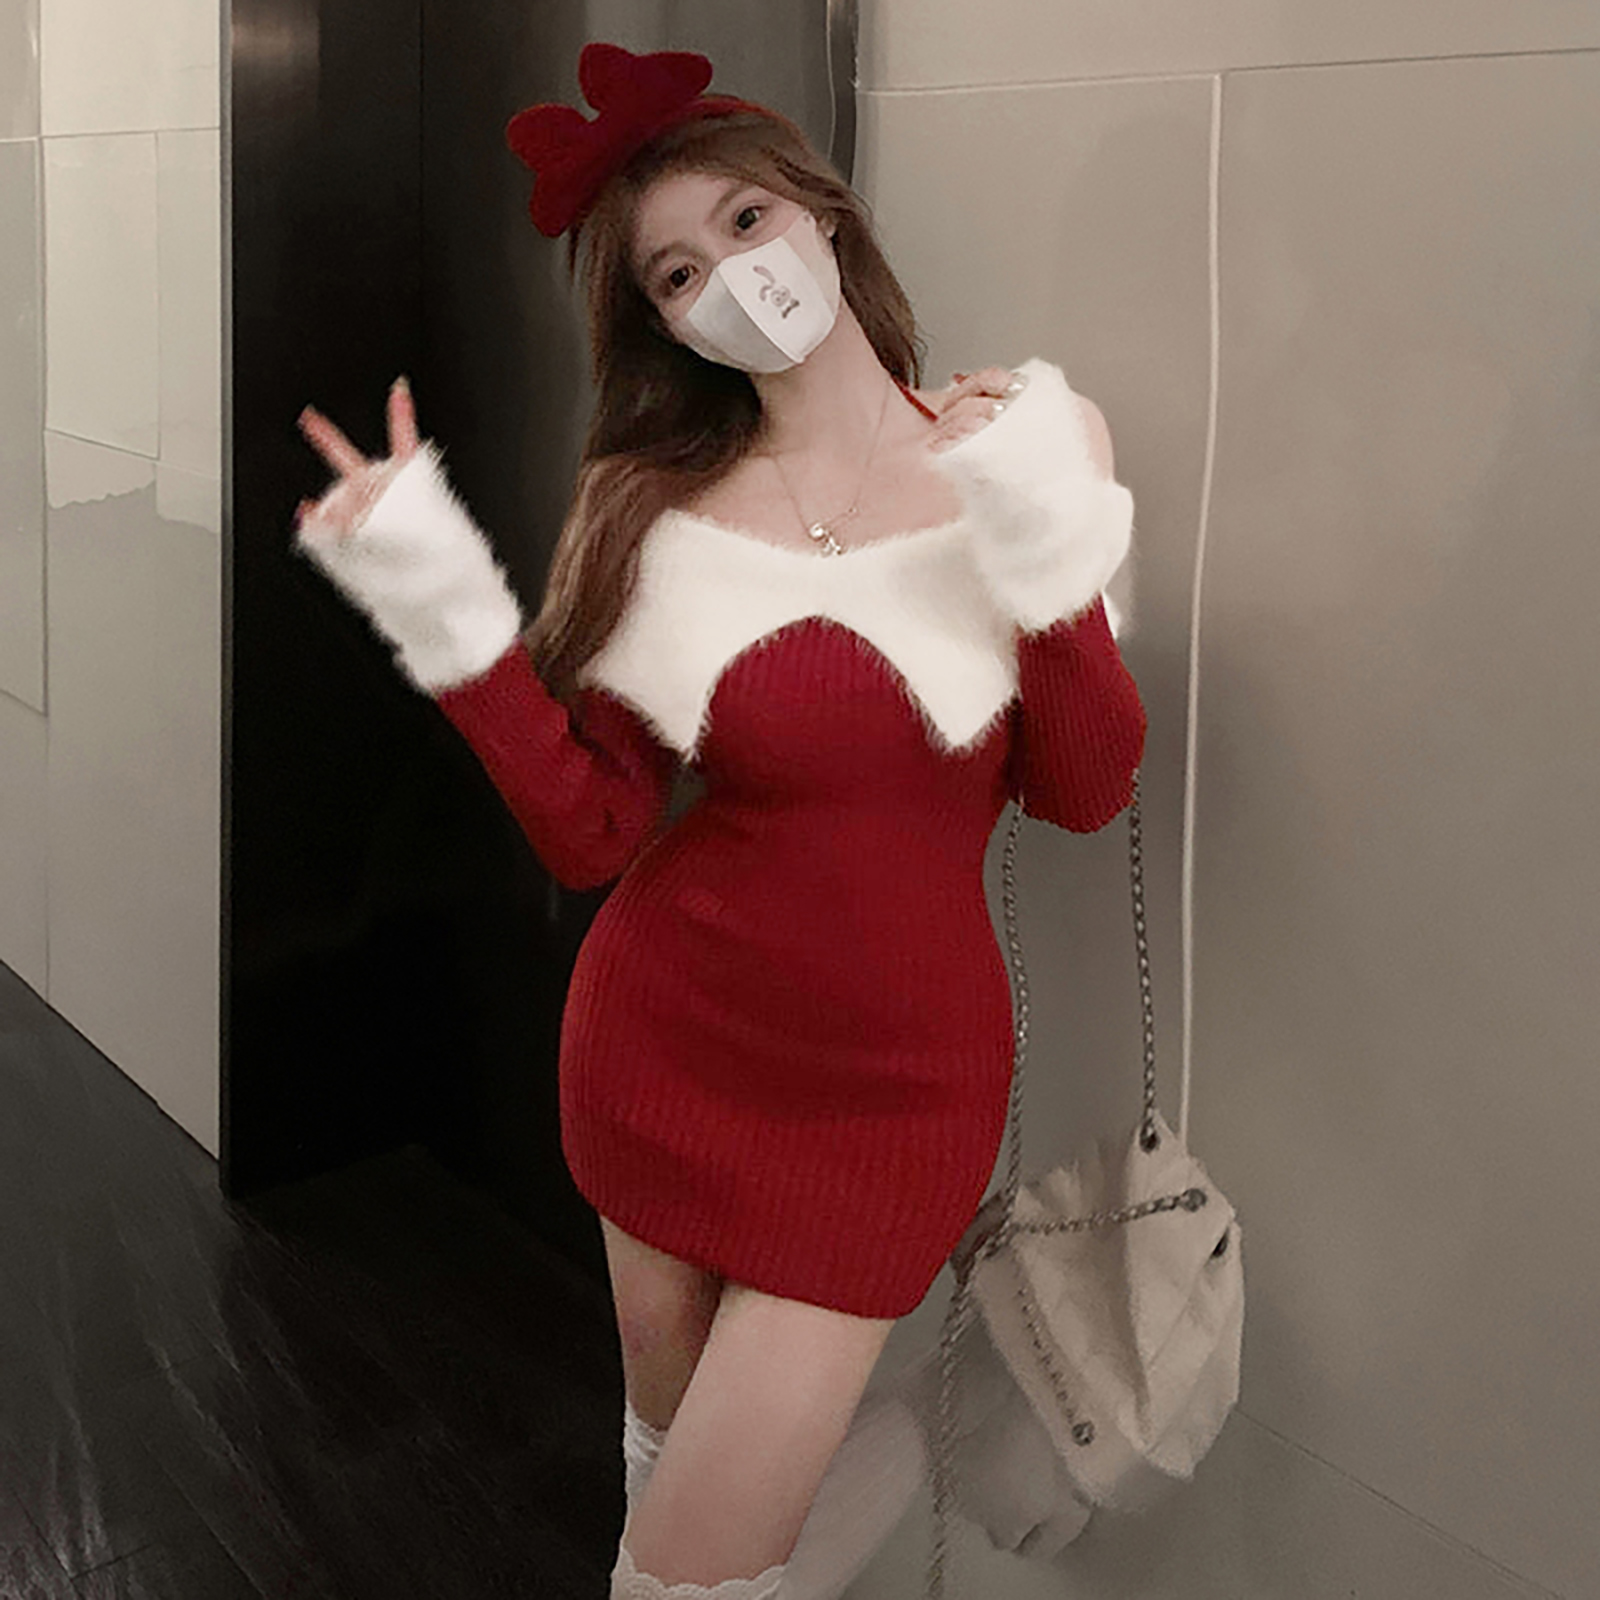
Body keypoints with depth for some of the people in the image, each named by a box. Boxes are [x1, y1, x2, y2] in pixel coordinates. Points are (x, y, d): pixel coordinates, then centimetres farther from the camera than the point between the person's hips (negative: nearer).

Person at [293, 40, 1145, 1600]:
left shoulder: (1012, 449, -3)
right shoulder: (656, 505, -2)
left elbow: (1085, 793, -7)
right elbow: (591, 831, -9)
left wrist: (1049, 541, -20)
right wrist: (444, 608, -19)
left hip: (895, 1077, -1)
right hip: (669, 1043, 2)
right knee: (675, 1445, 19)